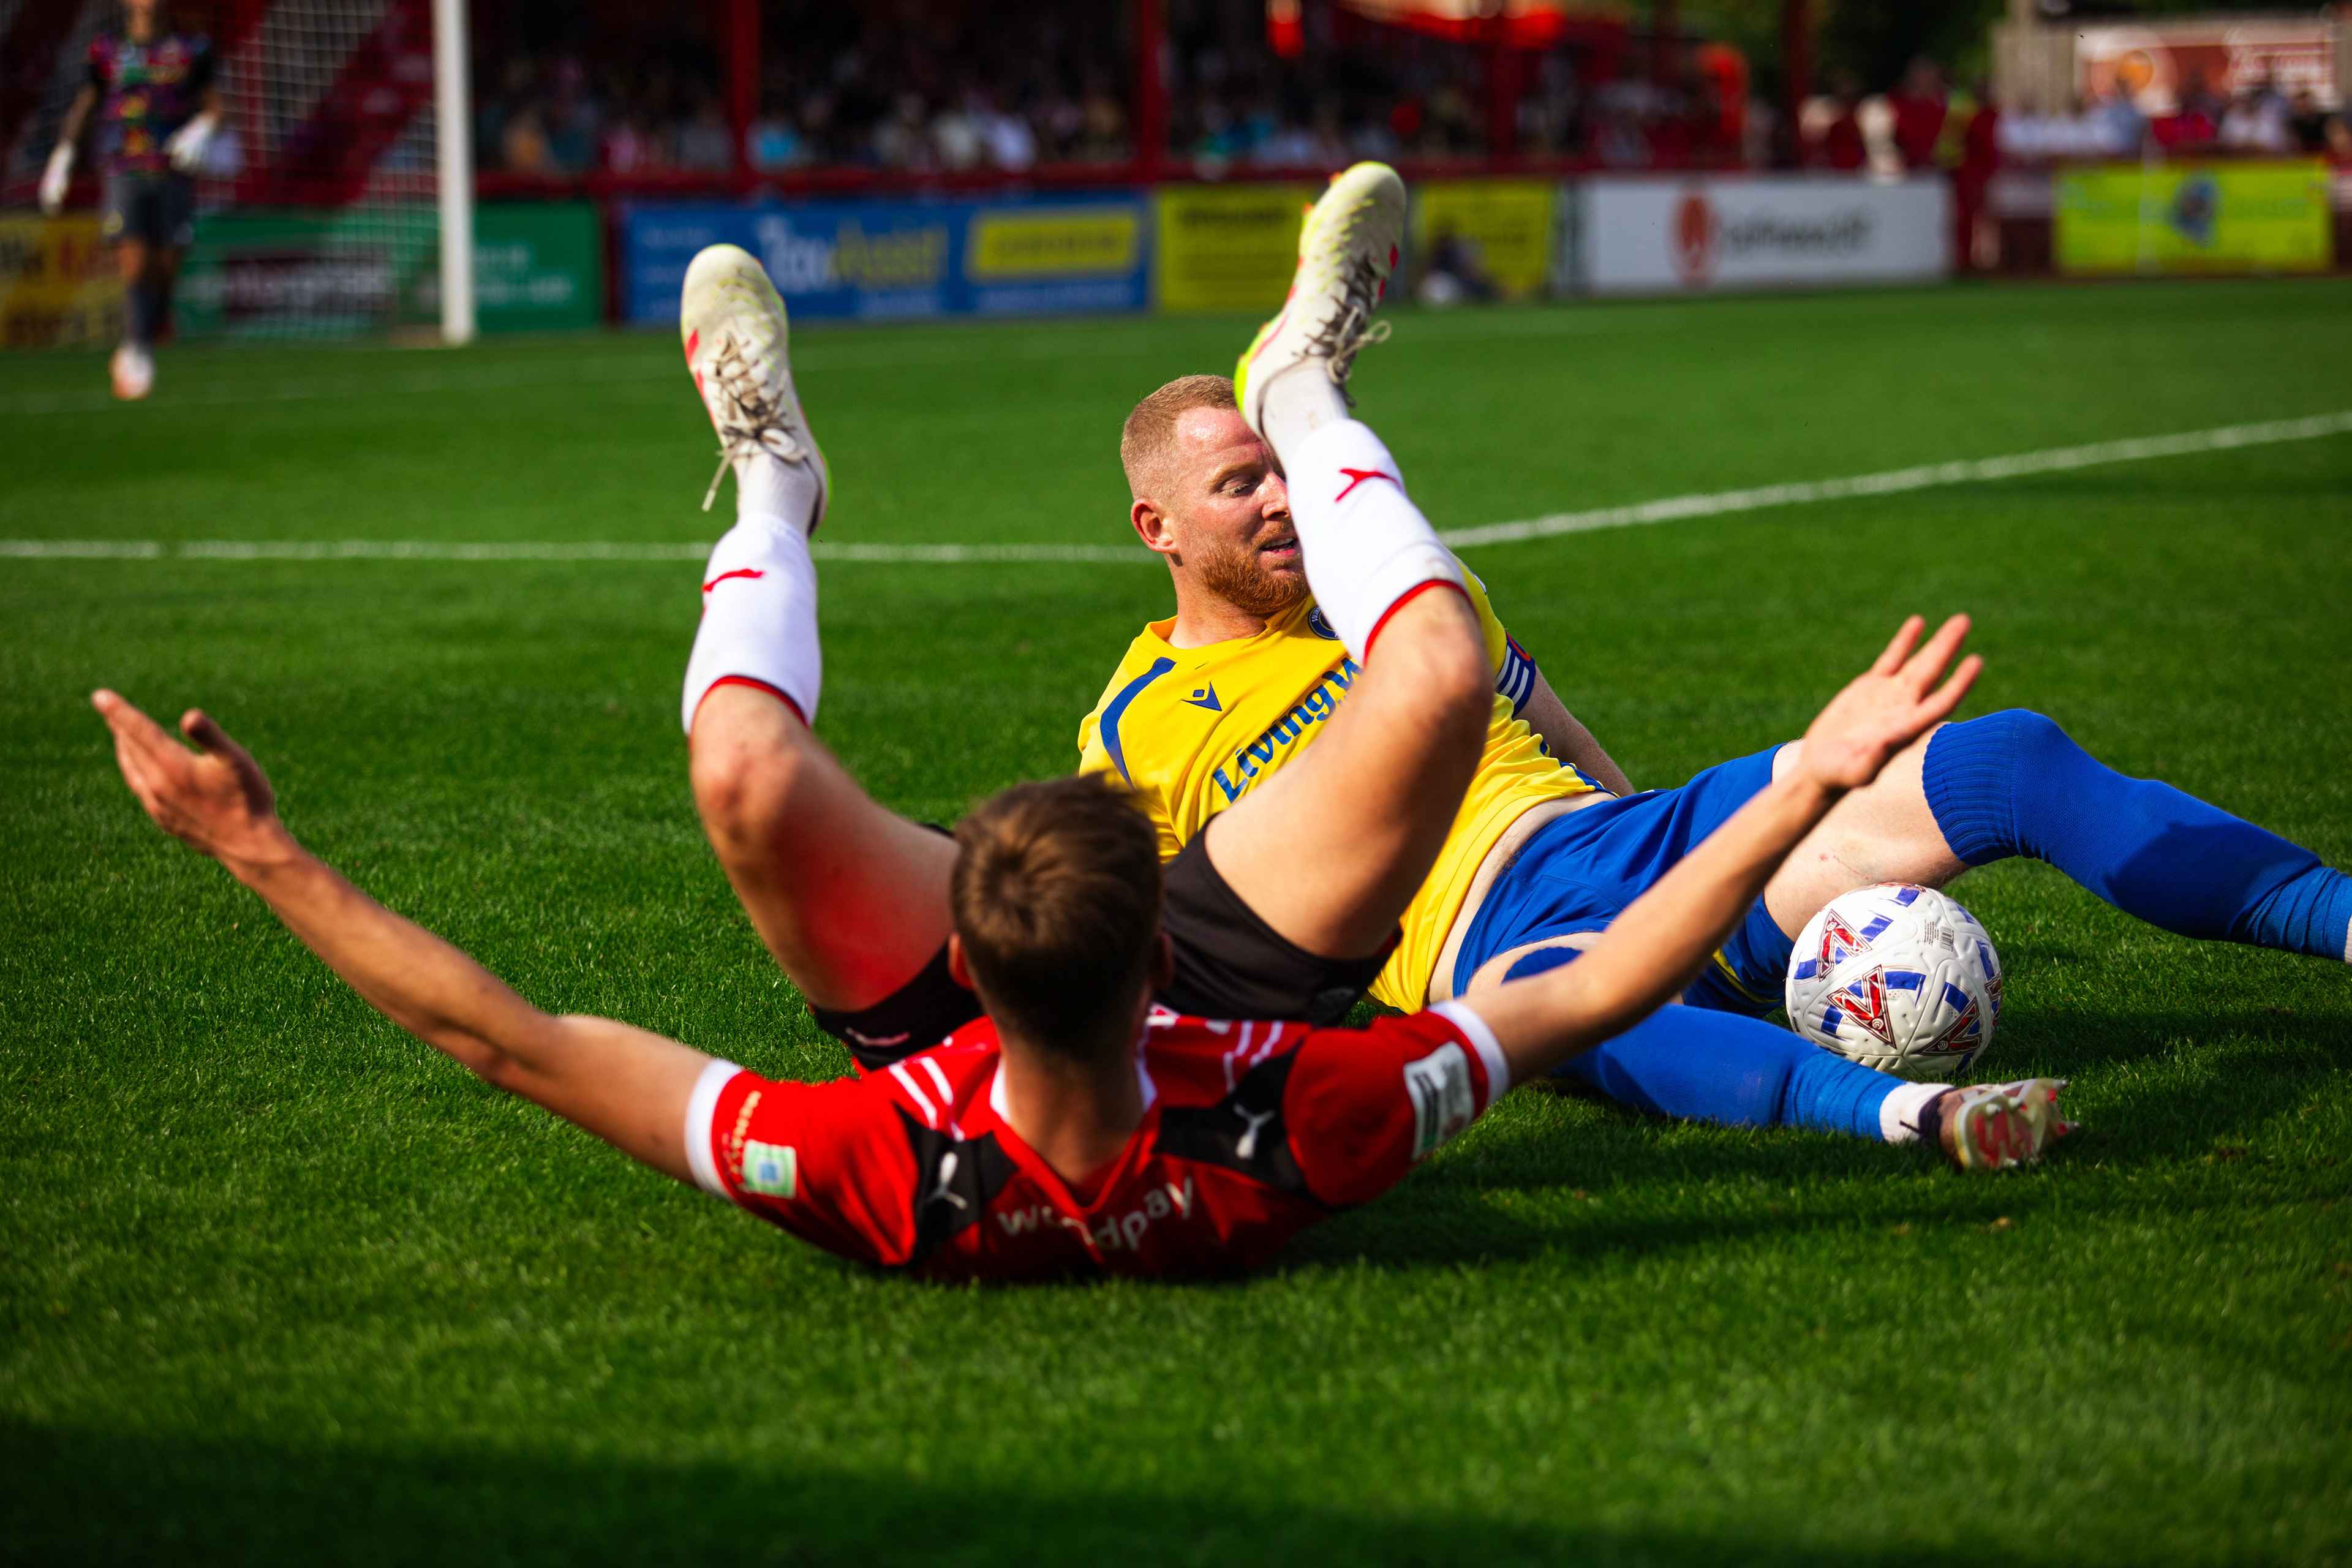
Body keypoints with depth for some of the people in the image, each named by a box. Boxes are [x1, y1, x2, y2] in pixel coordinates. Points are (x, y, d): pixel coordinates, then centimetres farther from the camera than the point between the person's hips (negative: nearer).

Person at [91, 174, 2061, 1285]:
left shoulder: (878, 1184, -47)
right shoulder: (1290, 1148, -45)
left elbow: (520, 1040, -39)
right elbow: (1584, 996, -30)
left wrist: (265, 851, -37)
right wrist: (1809, 785, -28)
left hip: (949, 1031, 0)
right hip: (1234, 992, 1)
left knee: (751, 766, -22)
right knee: (1438, 674, -12)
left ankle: (773, 478, 15)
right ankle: (1306, 396, 23)